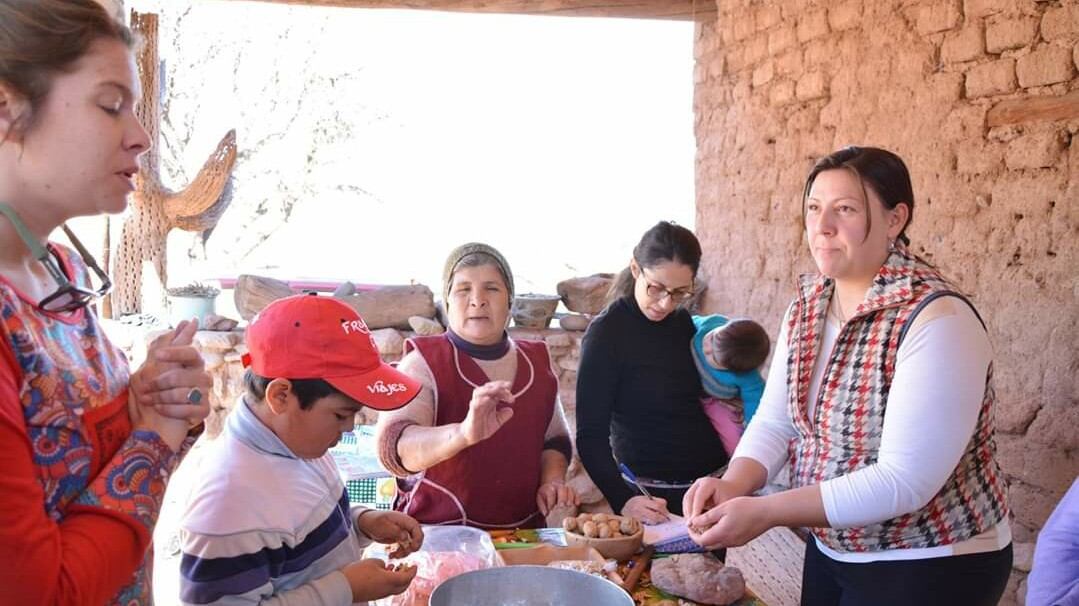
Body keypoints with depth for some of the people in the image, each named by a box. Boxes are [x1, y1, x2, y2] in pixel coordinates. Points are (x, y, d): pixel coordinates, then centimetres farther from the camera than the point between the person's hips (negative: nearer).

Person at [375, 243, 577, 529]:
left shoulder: (537, 361, 10)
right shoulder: (423, 363, -5)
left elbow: (554, 438, 22)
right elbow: (393, 446, -21)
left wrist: (553, 481, 1)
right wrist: (462, 434, -39)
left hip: (523, 531, 4)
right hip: (439, 536, -3)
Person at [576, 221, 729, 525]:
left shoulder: (683, 323, 4)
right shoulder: (606, 332, -13)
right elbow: (591, 436, -16)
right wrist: (623, 499, -31)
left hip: (710, 487, 6)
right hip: (653, 497, -5)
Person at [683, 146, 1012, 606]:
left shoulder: (937, 321, -25)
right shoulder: (807, 305, -1)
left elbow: (904, 480, -28)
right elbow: (774, 420, -1)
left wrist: (765, 512, -32)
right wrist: (734, 485, -22)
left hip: (931, 568, -6)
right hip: (832, 551, 7)